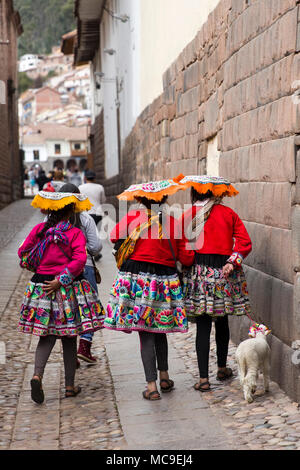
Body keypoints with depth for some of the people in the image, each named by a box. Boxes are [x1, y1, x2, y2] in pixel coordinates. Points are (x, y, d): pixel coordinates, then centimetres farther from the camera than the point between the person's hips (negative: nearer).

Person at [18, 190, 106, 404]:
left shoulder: (39, 229, 2)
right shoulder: (76, 233, -6)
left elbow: (23, 253, 7)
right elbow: (79, 260, -19)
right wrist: (61, 280, -16)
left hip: (41, 284, 3)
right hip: (69, 289, -3)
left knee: (47, 334, 9)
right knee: (69, 337, 7)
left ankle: (38, 374, -14)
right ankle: (70, 385, 13)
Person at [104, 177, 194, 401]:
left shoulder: (132, 218, -3)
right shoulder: (173, 222, 1)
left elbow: (114, 236, 12)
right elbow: (185, 257, 3)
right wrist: (196, 256, 24)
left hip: (136, 280, -2)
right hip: (165, 280, 2)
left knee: (145, 334, 1)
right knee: (160, 329, 20)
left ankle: (152, 386, 1)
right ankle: (164, 377, 29)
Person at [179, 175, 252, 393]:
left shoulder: (186, 216, 1)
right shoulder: (228, 214, 3)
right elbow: (245, 242, -5)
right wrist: (233, 262, -10)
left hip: (198, 271, -1)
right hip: (224, 273, 1)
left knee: (203, 325, 0)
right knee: (222, 321, 19)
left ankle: (204, 378, -2)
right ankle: (222, 368, 33)